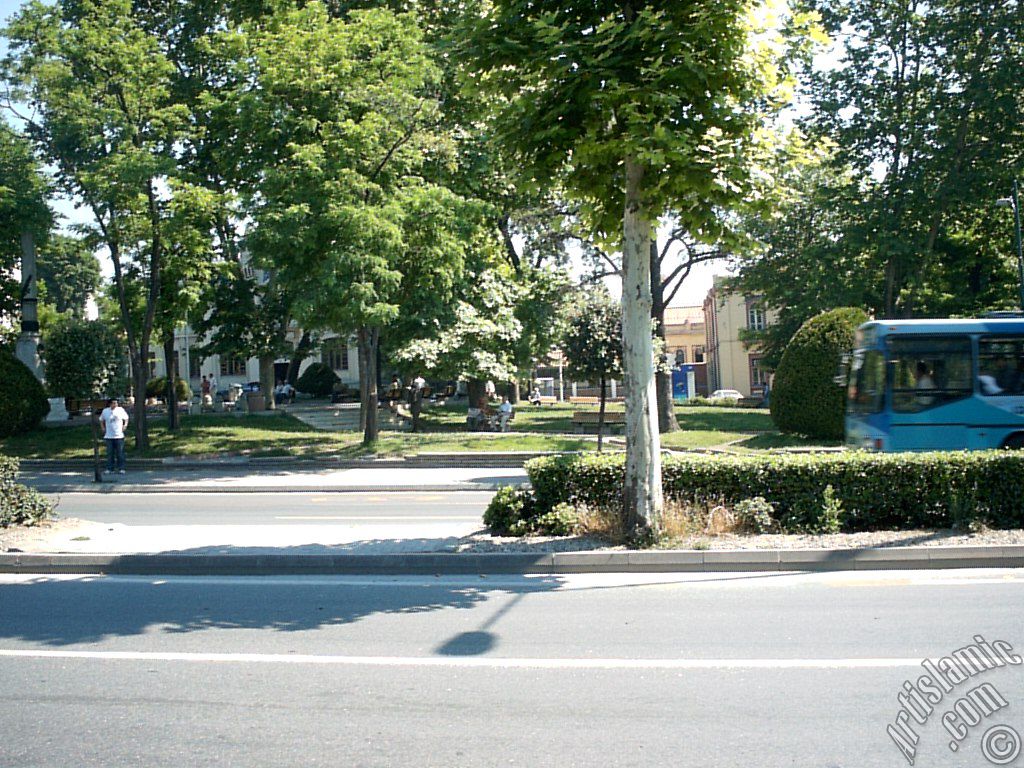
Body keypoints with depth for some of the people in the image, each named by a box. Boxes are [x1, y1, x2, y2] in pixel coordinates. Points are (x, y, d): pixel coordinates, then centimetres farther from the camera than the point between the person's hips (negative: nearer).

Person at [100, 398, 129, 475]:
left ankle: (121, 469, 5)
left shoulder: (121, 410, 0)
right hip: (108, 436, 1)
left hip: (119, 436, -1)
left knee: (120, 453, 0)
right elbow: (102, 420, 20)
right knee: (110, 453, 4)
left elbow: (126, 418, 13)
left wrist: (125, 426, -1)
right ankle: (110, 468, 11)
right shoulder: (105, 411, 5)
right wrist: (103, 428, 7)